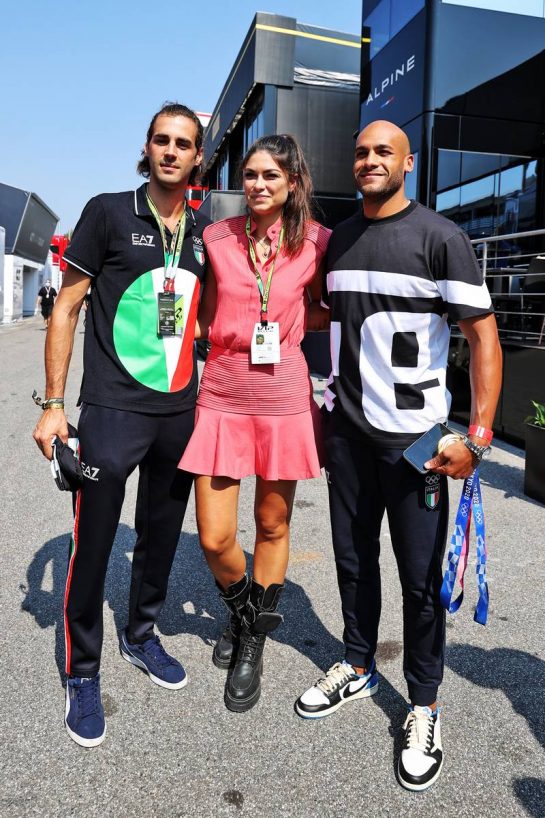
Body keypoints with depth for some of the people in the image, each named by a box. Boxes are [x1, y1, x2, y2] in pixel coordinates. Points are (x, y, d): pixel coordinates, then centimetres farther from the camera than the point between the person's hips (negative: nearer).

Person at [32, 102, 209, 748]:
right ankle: (82, 674, 22)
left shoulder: (205, 232, 10)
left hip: (181, 410, 5)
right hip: (113, 409, -4)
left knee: (161, 536, 16)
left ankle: (141, 635, 39)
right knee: (93, 543, 1)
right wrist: (54, 404, -8)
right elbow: (67, 306, -3)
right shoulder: (108, 212, -2)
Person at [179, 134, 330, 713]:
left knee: (272, 525, 12)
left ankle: (253, 641, 34)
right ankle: (240, 609, 35)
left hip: (284, 398, 0)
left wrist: (285, 327, -2)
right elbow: (203, 317, 11)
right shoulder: (216, 237, 1)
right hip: (222, 396, 0)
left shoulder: (315, 242, 0)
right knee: (214, 540, 0)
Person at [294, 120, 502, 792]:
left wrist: (478, 435, -16)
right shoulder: (338, 239, 11)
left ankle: (423, 706, 24)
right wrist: (326, 414, 15)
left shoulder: (441, 237, -6)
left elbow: (483, 336, -8)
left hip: (415, 435, -5)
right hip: (346, 428, 5)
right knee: (352, 559, 15)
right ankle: (357, 668, 36)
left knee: (420, 576, 4)